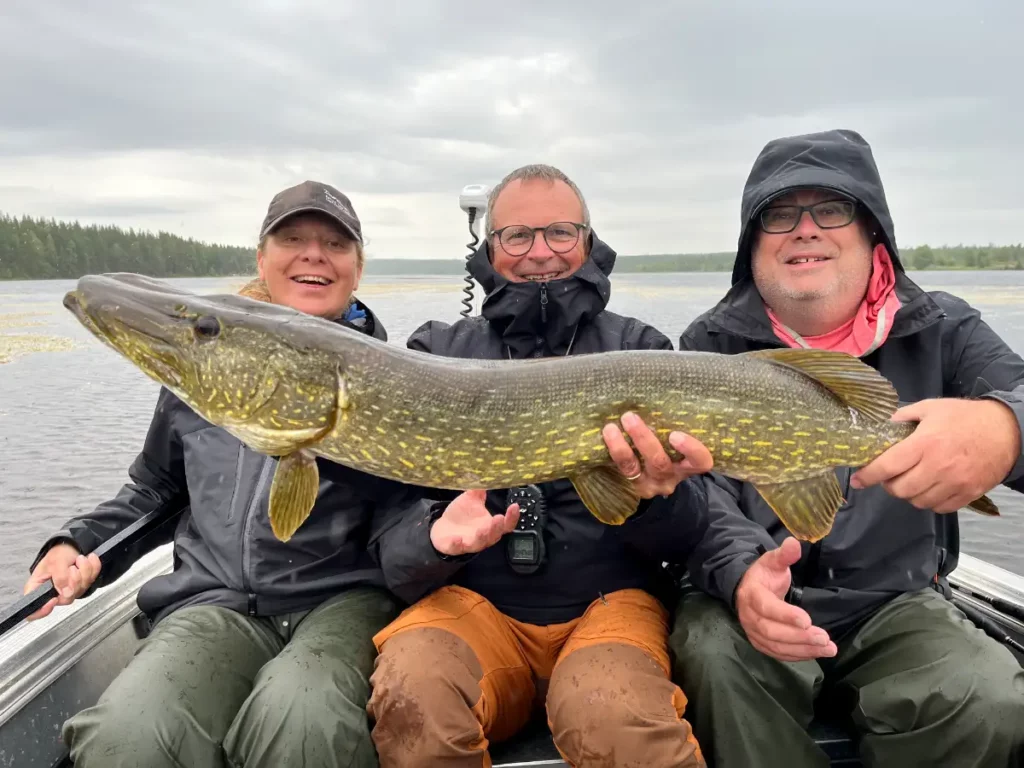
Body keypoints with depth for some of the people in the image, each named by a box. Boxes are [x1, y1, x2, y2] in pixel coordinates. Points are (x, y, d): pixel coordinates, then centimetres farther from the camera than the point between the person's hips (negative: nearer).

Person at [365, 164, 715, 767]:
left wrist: (657, 494, -24)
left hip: (611, 598, -1)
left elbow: (681, 532, 0)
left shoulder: (641, 351, 7)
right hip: (472, 599, 2)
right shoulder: (437, 353, 8)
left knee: (613, 714, -33)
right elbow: (389, 522, 5)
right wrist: (434, 543, -19)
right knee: (412, 693, -30)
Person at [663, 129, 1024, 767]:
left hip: (899, 603, 1)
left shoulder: (940, 330, 3)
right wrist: (741, 570, -29)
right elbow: (696, 483, -7)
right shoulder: (713, 345, 1)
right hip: (749, 600, 0)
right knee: (713, 659, -31)